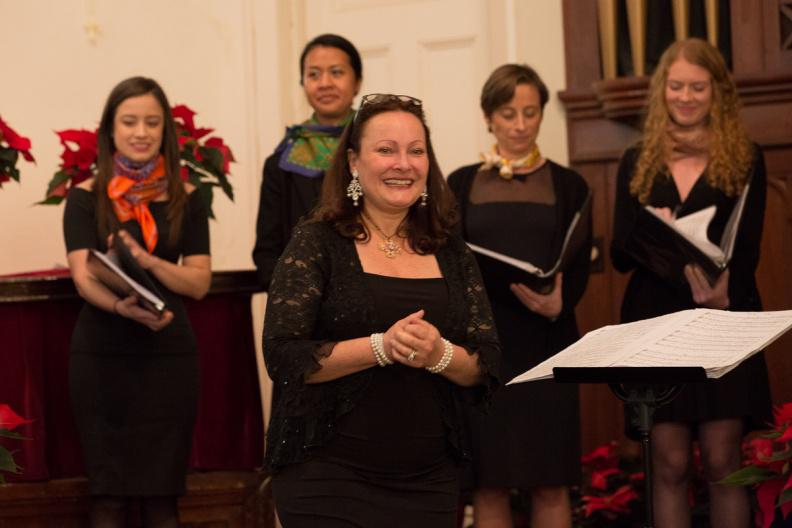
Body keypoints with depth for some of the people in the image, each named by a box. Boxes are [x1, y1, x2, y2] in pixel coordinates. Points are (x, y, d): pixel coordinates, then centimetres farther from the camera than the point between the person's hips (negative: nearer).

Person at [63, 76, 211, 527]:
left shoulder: (186, 200, 5)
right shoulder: (86, 198, 1)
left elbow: (200, 282, 0)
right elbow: (83, 276, -10)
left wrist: (148, 260, -19)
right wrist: (122, 307, -31)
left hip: (169, 354, 1)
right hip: (101, 354, -1)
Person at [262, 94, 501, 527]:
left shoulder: (451, 255, 9)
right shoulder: (317, 243, -3)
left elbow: (486, 368, 5)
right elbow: (283, 356, -11)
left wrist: (440, 355, -17)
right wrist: (381, 346, -22)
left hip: (429, 479, 4)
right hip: (327, 474, -4)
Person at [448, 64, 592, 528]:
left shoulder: (568, 185, 9)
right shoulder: (462, 184, 9)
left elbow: (579, 269, 4)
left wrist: (557, 304, -19)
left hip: (546, 344, 0)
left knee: (550, 483, -1)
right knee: (489, 482, -1)